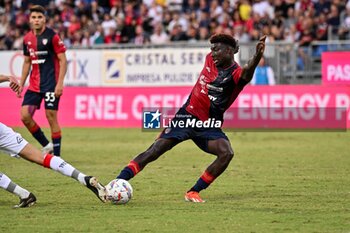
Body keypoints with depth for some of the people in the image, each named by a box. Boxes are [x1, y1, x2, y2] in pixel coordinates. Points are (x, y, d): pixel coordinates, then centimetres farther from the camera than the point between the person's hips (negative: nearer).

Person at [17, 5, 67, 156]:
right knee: (25, 115, -3)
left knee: (51, 117, -7)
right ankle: (46, 145, 14)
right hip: (34, 85, 6)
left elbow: (63, 60, -9)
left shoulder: (52, 36, -9)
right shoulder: (27, 39, 9)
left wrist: (60, 83, -16)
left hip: (51, 84, -6)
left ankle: (57, 155, 2)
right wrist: (21, 84, 15)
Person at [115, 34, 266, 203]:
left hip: (209, 125, -2)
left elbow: (247, 74, -42)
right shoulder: (210, 59, 0)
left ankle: (193, 193, -13)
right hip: (187, 116, 2)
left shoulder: (236, 73, -15)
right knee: (154, 151, -11)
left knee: (226, 153, -27)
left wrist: (257, 57, -58)